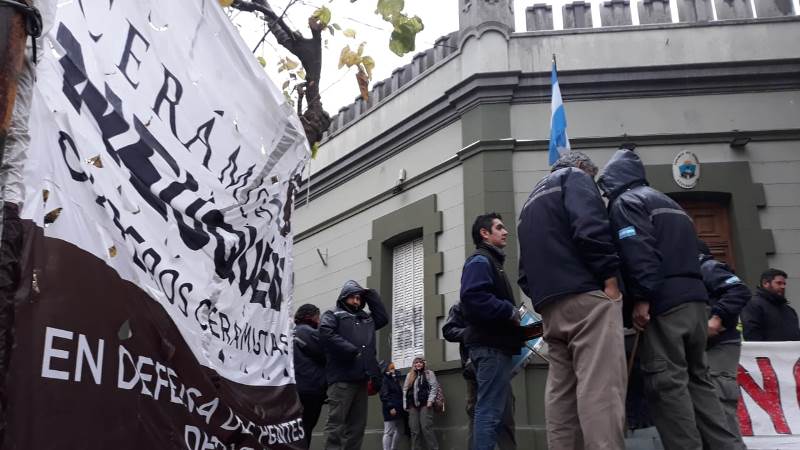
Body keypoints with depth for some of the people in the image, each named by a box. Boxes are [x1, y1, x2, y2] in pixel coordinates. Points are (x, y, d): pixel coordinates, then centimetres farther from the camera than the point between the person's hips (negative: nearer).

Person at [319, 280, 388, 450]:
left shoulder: (366, 318, 26)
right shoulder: (333, 315, 6)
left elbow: (383, 318, 27)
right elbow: (326, 335, -10)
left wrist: (370, 294, 21)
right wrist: (352, 351, -15)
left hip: (361, 378, 7)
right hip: (341, 377, -6)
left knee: (358, 423, 8)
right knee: (336, 422, -8)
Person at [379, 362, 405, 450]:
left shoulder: (396, 379, 19)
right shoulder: (385, 380, -6)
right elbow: (384, 396, -14)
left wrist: (403, 406, 16)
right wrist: (390, 408, -20)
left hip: (399, 410, 8)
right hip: (391, 410, -8)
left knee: (399, 431, 9)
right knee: (388, 432, -7)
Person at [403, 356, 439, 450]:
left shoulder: (429, 373, 7)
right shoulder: (409, 375, 20)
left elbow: (434, 387, -3)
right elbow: (405, 390, 17)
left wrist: (430, 400, -14)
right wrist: (405, 404, 9)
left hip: (425, 404, -5)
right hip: (413, 406, 5)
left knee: (426, 428, -13)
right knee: (414, 430, 2)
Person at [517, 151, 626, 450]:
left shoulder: (531, 200, 30)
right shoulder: (575, 177, 7)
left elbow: (524, 268, 26)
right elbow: (589, 226, -14)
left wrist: (541, 296, 18)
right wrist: (610, 276, -12)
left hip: (550, 306, 8)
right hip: (586, 295, -8)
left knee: (561, 391, 6)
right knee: (601, 387, -14)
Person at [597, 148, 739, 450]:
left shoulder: (625, 201, -1)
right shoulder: (668, 203, 28)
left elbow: (638, 250, -16)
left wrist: (641, 298, -18)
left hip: (664, 303, -9)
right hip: (694, 299, 9)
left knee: (667, 383, -5)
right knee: (697, 378, 14)